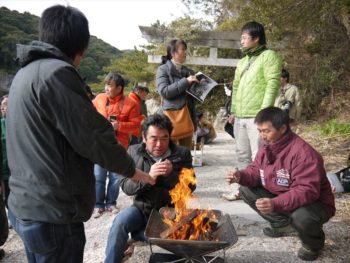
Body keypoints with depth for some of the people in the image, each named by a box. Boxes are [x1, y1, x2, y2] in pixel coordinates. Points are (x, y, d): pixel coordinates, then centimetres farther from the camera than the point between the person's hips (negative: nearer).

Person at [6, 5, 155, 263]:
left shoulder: (26, 72, 10)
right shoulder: (56, 72, -20)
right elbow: (93, 137, -19)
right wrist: (131, 169, -3)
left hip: (26, 205, 9)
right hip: (52, 213, -9)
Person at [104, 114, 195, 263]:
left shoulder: (182, 154, -5)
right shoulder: (133, 152, -2)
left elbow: (190, 187, -5)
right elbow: (125, 187, -7)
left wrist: (171, 174, -24)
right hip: (142, 208, 1)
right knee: (120, 221, -26)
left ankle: (138, 232, -1)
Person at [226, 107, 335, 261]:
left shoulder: (303, 152, -30)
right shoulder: (266, 147, -5)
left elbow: (307, 191, -35)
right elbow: (256, 170, 4)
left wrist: (275, 204, -48)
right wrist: (241, 176, -20)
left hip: (314, 202, -7)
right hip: (277, 198, 7)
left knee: (302, 217, -40)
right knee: (246, 190, -3)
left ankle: (313, 243, 0)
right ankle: (285, 225, 8)